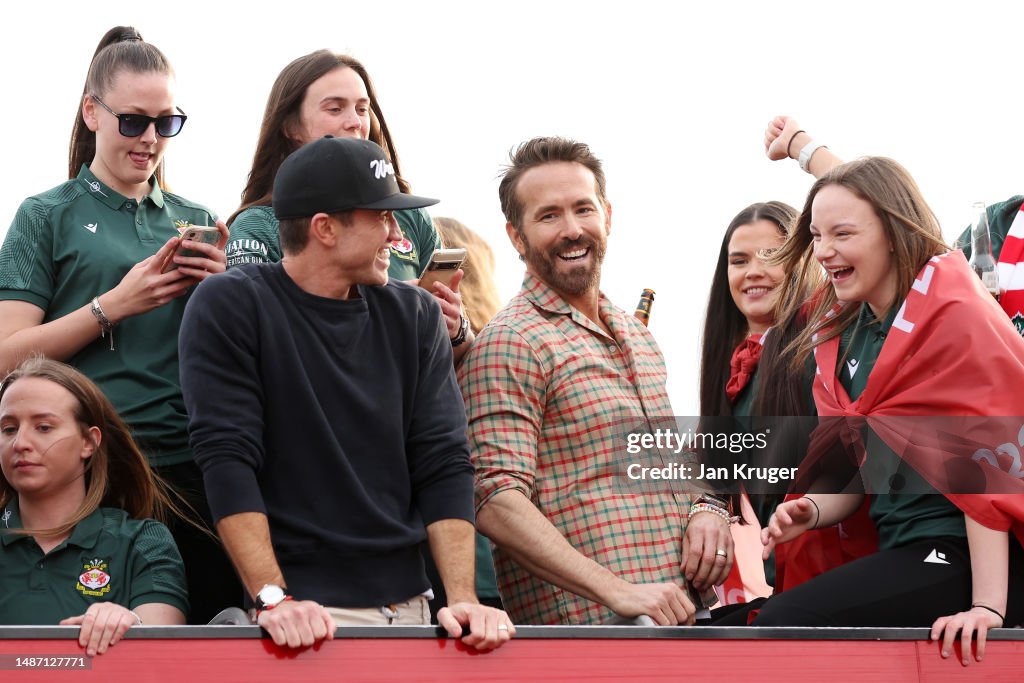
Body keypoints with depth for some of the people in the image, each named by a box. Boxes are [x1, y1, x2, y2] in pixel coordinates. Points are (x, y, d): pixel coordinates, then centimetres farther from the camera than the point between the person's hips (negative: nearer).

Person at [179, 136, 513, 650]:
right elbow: (227, 459, -12)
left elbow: (443, 465, 3)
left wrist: (462, 598, -9)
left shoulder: (414, 315, 8)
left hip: (407, 603, 4)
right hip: (306, 610, -4)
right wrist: (273, 599, -21)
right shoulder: (229, 307, -4)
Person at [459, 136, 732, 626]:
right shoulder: (510, 345, -7)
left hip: (682, 613, 7)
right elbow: (496, 504, -17)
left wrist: (705, 510, 5)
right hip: (586, 625, -7)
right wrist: (617, 592, -24)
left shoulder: (635, 333, 18)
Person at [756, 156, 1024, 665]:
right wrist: (814, 510, -5)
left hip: (969, 559, -8)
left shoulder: (953, 315, -10)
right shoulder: (842, 332, 15)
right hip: (901, 550, 8)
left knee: (780, 624, -23)